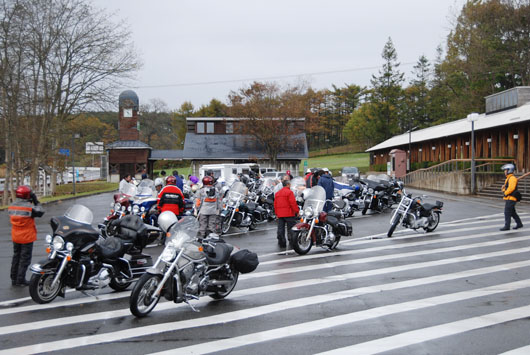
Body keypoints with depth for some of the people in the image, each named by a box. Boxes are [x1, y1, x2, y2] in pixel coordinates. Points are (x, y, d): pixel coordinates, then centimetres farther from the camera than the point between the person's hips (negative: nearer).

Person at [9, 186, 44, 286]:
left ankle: (14, 279, 23)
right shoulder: (29, 207, -20)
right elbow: (40, 212, -11)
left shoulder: (11, 206, 0)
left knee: (16, 257, 17)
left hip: (15, 237, 6)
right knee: (25, 259, 3)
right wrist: (36, 202, -4)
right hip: (27, 237, -6)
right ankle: (20, 280, 4)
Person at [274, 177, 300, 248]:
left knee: (280, 229, 6)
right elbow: (293, 203, -13)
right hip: (289, 214, -6)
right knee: (291, 229, 2)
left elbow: (275, 204, 16)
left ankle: (281, 243, 6)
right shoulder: (289, 192, -9)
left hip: (280, 214, 6)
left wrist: (277, 213, 22)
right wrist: (297, 211, -5)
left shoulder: (277, 193, 14)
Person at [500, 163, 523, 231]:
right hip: (508, 198, 10)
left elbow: (511, 188, -25)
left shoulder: (512, 178, -14)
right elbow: (505, 188, 23)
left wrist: (505, 193, -12)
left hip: (510, 198, -10)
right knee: (512, 212, 16)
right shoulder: (508, 178, 18)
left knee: (507, 212, -9)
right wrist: (503, 188, 1)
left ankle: (507, 226, -8)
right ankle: (519, 224, 23)